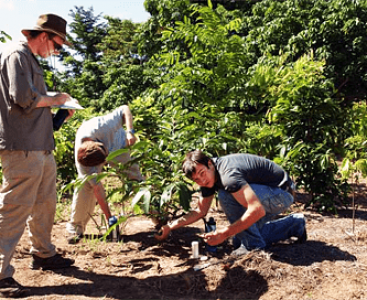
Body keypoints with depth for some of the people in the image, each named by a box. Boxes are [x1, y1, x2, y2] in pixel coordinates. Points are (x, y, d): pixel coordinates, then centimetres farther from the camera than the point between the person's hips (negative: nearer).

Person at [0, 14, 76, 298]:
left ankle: (44, 254, 31)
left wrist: (60, 109, 13)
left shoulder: (31, 60, 23)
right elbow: (23, 98, -19)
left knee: (45, 203, 17)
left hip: (41, 146, 10)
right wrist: (54, 100, -4)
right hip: (23, 147, -10)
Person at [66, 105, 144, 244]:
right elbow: (97, 189, -32)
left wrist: (130, 132, -46)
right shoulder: (82, 164, -38)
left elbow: (124, 109, -33)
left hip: (118, 146, 1)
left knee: (134, 176, -4)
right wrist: (109, 217, -30)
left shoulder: (100, 128, -45)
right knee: (85, 185, -20)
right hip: (92, 158, -1)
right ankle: (75, 227, -3)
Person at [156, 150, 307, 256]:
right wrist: (170, 227, 2)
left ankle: (253, 245, -10)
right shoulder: (208, 176, -2)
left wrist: (225, 233, -33)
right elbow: (201, 211, 9)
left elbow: (257, 210, -39)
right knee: (239, 241, 11)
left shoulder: (228, 174, -32)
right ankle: (295, 224, 23)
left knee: (226, 195, -28)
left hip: (282, 193, -10)